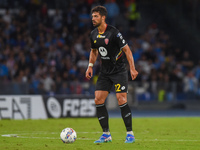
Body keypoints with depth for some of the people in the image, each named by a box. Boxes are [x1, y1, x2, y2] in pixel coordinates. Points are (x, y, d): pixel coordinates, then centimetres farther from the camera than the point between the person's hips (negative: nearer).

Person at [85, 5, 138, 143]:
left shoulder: (113, 32, -16)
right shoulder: (94, 35, 4)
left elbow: (126, 49, -13)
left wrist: (132, 68, -17)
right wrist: (90, 66, 12)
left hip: (119, 71, -7)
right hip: (105, 72, 7)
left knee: (121, 100, -14)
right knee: (98, 100, -3)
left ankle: (130, 134, -4)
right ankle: (106, 135, 5)